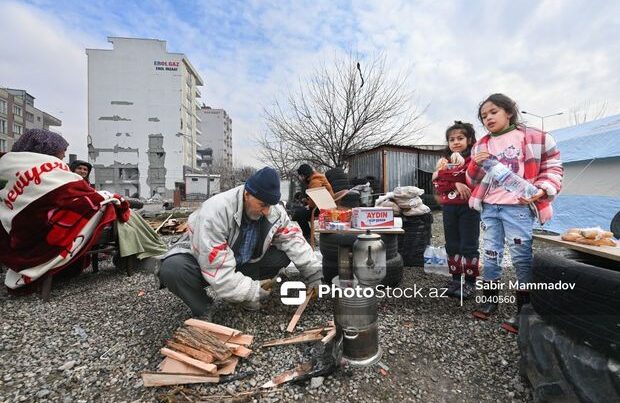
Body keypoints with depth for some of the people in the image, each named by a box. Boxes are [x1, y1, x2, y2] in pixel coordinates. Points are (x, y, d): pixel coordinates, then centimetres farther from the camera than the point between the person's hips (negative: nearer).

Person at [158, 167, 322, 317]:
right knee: (172, 269, -36)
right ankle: (203, 309, -7)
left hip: (241, 262, 5)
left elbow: (294, 239, -10)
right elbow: (217, 269, -35)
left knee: (283, 254, -13)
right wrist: (251, 291, -31)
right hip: (204, 264, -4)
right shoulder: (216, 211, -34)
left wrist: (314, 274, -18)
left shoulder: (274, 211, -16)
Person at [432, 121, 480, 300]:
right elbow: (438, 185, 0)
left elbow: (468, 177, -17)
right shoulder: (444, 161, 13)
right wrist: (456, 184, -16)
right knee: (452, 245, 10)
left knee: (469, 245, 1)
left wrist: (443, 173, -10)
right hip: (449, 207, 5)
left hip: (469, 206, -5)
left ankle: (470, 282, 13)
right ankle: (455, 279, 22)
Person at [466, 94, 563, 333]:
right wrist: (476, 164, -7)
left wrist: (541, 190, -15)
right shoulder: (481, 146, 12)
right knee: (491, 254, 10)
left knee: (521, 256, 1)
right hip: (489, 207, 4)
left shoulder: (534, 138, 1)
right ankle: (489, 300, 24)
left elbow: (553, 168, 3)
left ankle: (524, 311, 14)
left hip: (518, 207, -4)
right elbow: (473, 181, 13)